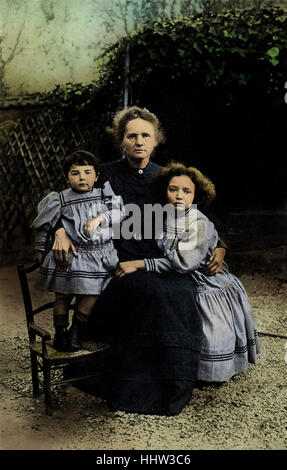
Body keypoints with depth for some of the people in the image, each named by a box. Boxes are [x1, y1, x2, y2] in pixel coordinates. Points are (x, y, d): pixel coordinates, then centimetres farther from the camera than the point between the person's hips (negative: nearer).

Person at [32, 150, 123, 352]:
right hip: (69, 256, -1)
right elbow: (44, 226, 6)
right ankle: (60, 332, 27)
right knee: (63, 295, 8)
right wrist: (40, 249, 11)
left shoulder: (105, 196, 2)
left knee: (90, 293, 1)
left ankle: (77, 332, 20)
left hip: (99, 255, 1)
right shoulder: (59, 200, -3)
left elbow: (118, 213, -8)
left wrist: (99, 218, -20)